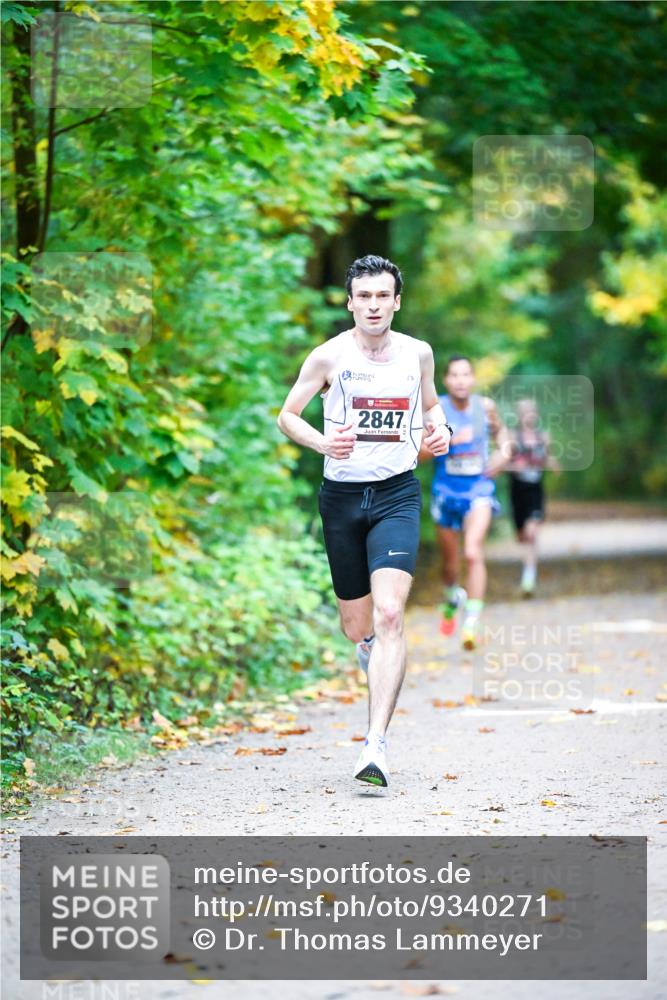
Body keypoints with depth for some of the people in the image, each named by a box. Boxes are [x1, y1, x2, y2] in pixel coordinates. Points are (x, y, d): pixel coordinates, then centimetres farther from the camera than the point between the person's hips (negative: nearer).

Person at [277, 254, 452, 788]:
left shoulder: (418, 353, 3)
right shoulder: (329, 357, -3)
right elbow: (287, 414, 3)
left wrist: (439, 430, -1)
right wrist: (323, 443, -16)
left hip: (397, 494, -1)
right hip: (342, 496, 1)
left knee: (389, 614, -19)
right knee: (356, 627, 9)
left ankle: (376, 744, -21)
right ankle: (372, 644, 50)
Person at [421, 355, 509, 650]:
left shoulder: (485, 406, -1)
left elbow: (499, 430, 20)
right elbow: (417, 452, -13)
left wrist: (504, 451, 0)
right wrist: (448, 439, -27)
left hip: (479, 490, -1)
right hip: (446, 490, 1)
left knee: (473, 552, -21)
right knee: (449, 560, 15)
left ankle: (472, 621, -20)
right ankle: (453, 597, 48)